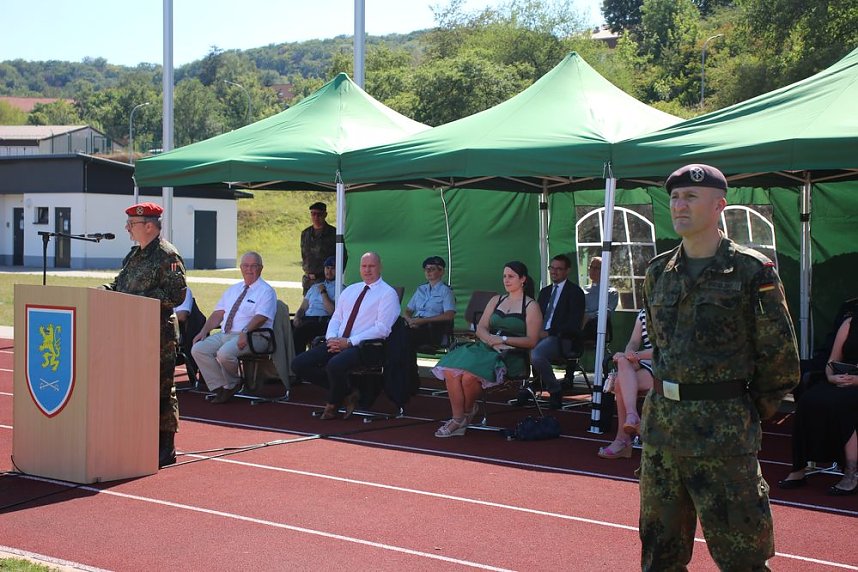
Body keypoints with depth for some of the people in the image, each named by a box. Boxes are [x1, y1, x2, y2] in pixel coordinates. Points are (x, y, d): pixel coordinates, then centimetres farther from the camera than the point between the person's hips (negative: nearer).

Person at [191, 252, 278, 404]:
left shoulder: (266, 291, -1)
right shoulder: (233, 289, 22)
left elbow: (261, 317, -15)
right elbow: (218, 313, 17)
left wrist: (245, 332, -30)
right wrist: (204, 331, 2)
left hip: (249, 337, -7)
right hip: (224, 334, 7)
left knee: (224, 353, -33)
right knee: (198, 349, -14)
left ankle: (232, 384, -3)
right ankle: (220, 387, -9)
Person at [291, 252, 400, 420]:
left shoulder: (387, 293, -1)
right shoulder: (350, 290, 21)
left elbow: (382, 329, -11)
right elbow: (336, 318, 19)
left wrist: (349, 342, -17)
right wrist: (331, 338, -5)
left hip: (363, 346, -7)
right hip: (338, 342, 7)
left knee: (335, 365, -37)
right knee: (299, 364, -9)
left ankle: (333, 404, -5)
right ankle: (345, 392, 0)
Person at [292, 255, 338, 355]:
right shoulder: (315, 287, 28)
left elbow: (332, 311, -8)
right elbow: (303, 308, 23)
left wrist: (323, 292, -2)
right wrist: (297, 317, 2)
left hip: (322, 321, -6)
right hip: (306, 319, 7)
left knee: (299, 331, -35)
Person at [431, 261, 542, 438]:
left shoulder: (531, 307, 5)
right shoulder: (496, 300, 22)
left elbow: (532, 341, -4)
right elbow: (480, 329, 13)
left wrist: (503, 340, -11)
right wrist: (491, 340, -8)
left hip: (512, 355, -5)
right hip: (486, 348, 5)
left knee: (469, 375, -32)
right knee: (451, 370, -26)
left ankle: (468, 411, -4)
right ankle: (458, 420, -23)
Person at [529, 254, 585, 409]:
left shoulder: (575, 292, 1)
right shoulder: (545, 291, 23)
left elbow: (574, 324, -9)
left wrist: (549, 333, -17)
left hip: (561, 339, -6)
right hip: (541, 335, 6)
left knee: (536, 354, -35)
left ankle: (555, 391, -15)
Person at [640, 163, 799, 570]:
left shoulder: (752, 271, -7)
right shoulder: (659, 272, 10)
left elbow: (781, 359, -4)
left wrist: (749, 412, 2)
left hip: (723, 432, -6)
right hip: (661, 424, 6)